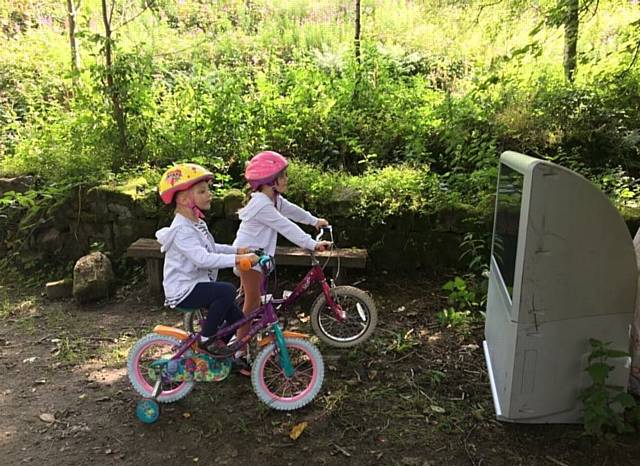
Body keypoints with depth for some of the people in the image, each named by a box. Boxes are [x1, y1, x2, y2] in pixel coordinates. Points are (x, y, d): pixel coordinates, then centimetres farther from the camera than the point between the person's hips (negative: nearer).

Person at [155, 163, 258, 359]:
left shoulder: (197, 224, 10)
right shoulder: (182, 230, -23)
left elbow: (211, 249, 23)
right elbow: (202, 259, -36)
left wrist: (237, 250, 10)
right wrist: (237, 259, -40)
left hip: (197, 284, 10)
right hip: (183, 291, -10)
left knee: (237, 319, 8)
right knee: (227, 291, -29)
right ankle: (206, 339, -13)